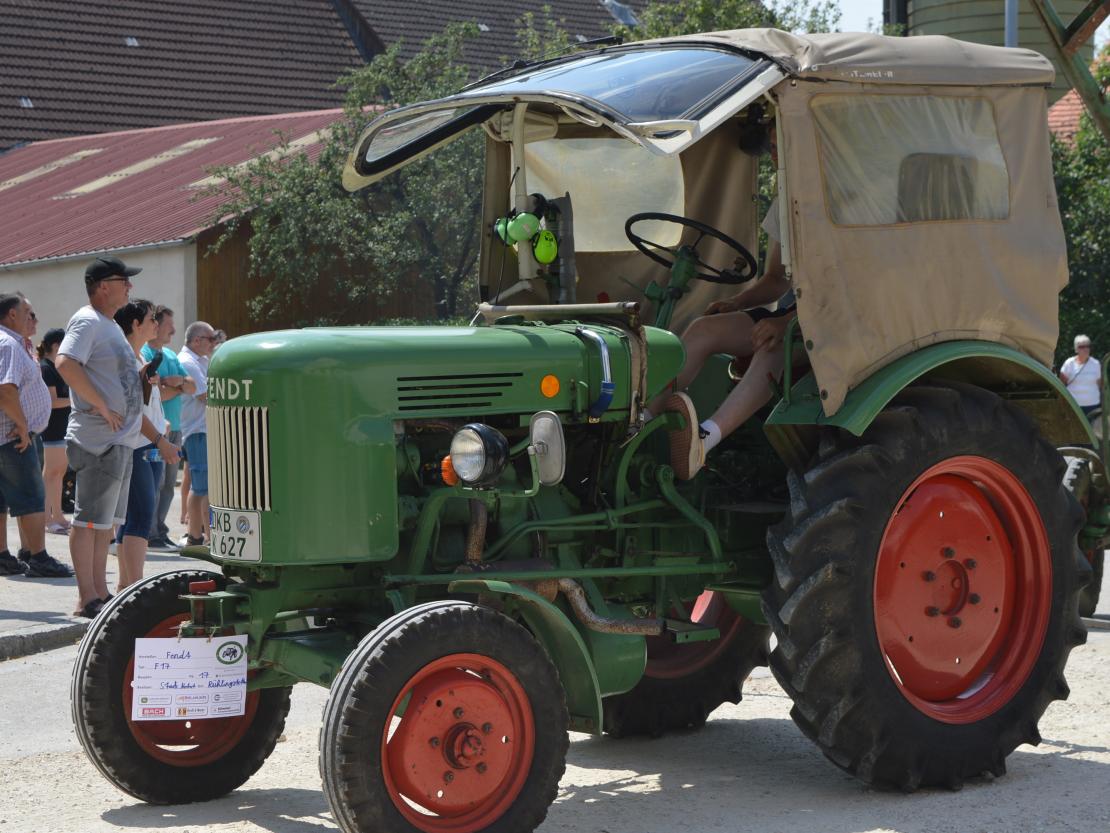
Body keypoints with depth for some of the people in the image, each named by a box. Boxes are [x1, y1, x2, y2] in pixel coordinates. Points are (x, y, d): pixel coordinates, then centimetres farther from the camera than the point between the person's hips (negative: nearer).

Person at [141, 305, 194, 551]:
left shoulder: (171, 355, 19)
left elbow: (192, 387, 13)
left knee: (168, 484, 9)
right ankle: (151, 537, -5)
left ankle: (159, 531, 15)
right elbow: (158, 394, -18)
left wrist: (179, 381, -8)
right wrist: (180, 387, 0)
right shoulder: (144, 354, -9)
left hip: (173, 428, 8)